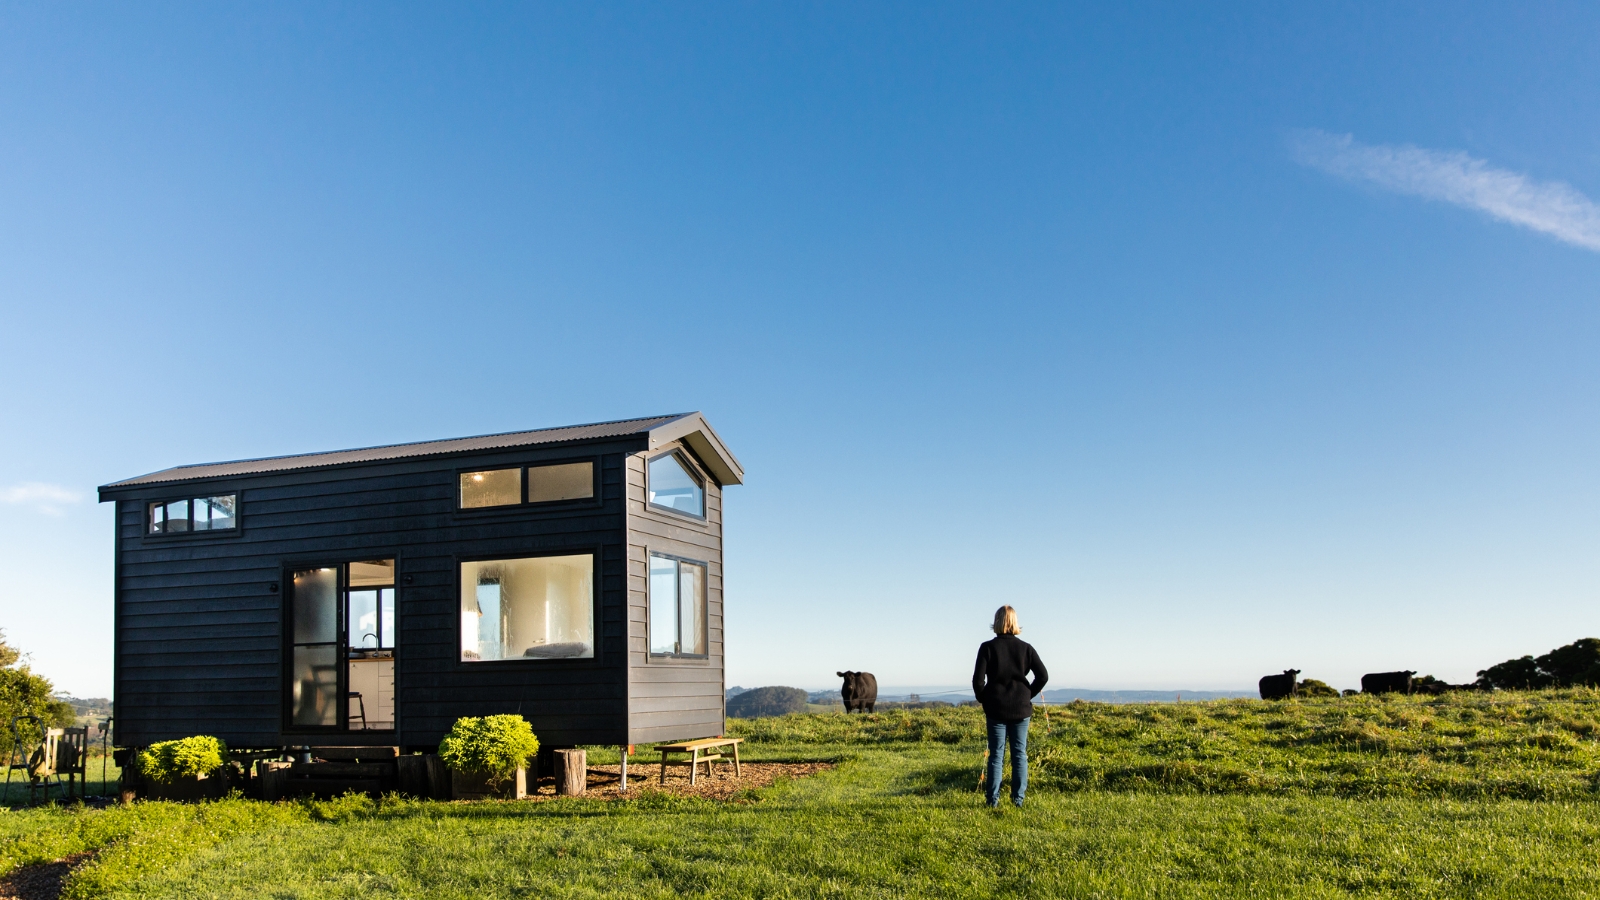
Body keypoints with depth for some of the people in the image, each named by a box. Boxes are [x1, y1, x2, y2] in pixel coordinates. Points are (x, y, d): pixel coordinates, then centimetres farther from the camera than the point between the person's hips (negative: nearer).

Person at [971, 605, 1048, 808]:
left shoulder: (988, 647, -6)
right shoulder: (1025, 647, 0)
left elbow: (978, 680, -10)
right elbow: (1043, 676, -2)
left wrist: (984, 700, 5)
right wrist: (1028, 695, 8)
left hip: (996, 708, -1)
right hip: (1021, 708, 1)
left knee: (996, 754, 4)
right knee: (1019, 754, 8)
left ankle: (993, 800, 4)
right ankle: (1018, 799, 7)